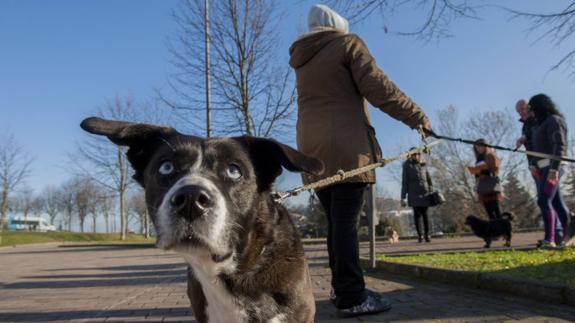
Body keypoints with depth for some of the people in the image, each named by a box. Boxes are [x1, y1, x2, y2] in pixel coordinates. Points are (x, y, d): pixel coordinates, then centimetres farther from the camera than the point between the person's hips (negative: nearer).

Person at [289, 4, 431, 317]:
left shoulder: (301, 59, 23)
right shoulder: (347, 43, 3)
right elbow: (377, 88, -7)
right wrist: (417, 117, -3)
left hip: (312, 149, 7)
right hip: (345, 147, -6)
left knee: (335, 221, 11)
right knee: (346, 221, -9)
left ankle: (341, 288, 16)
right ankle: (352, 297, -7)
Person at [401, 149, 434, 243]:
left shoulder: (423, 165, 14)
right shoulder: (407, 165, 4)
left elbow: (429, 179, 18)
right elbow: (404, 182, 2)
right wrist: (403, 197, -1)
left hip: (425, 193, 3)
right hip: (414, 193, -2)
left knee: (425, 214, 3)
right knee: (417, 214, -3)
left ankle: (427, 235, 7)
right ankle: (419, 235, 1)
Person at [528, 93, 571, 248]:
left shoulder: (554, 120, -9)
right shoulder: (541, 123, 19)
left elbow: (560, 146, -19)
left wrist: (554, 169, -27)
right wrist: (534, 165, 9)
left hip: (553, 166, -9)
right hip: (543, 167, 9)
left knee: (544, 201, -18)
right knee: (556, 201, 12)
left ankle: (549, 239, -20)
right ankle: (568, 236, 21)